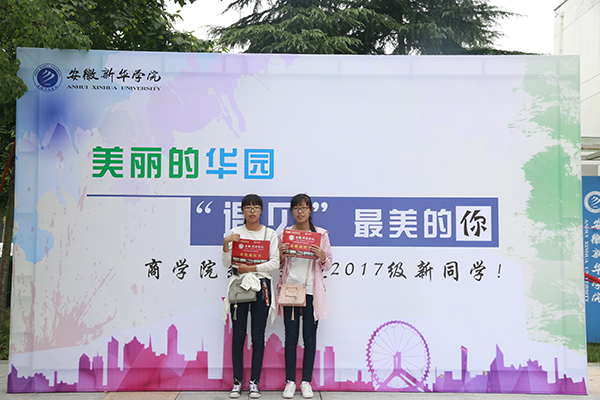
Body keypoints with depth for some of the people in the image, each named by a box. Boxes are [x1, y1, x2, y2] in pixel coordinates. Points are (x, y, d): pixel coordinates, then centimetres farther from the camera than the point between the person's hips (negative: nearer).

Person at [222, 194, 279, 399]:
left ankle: (254, 382, 13)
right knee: (238, 336, 3)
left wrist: (251, 268, -11)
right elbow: (227, 264, 1)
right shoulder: (235, 233, 6)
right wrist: (226, 244, -15)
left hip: (261, 286, 0)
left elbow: (275, 263, -3)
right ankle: (237, 382, 14)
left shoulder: (270, 234, 6)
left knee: (258, 336, 3)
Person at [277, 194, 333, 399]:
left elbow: (328, 265, 6)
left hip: (311, 290, -1)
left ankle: (306, 382, 14)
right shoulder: (285, 234, 7)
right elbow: (279, 265, 12)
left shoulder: (321, 234, 4)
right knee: (291, 336, 3)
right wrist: (280, 255, -9)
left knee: (309, 337, 4)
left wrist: (321, 256, -15)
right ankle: (290, 381, 12)